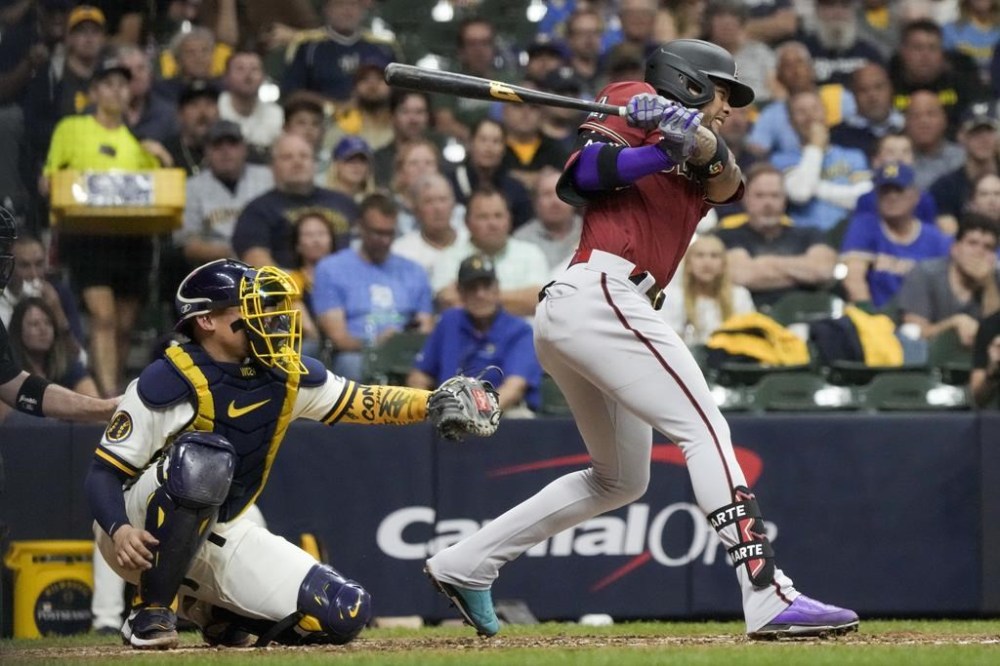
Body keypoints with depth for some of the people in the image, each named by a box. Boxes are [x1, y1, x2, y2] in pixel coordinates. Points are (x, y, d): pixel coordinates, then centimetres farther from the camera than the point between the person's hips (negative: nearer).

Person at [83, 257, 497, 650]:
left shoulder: (285, 374, -1)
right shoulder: (170, 382, -20)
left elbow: (361, 403, 6)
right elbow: (103, 473, -18)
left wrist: (431, 404, -12)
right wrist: (120, 531, -37)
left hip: (220, 537, 6)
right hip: (144, 536, -6)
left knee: (346, 613, -7)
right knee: (205, 457, -38)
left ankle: (210, 610, 15)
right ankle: (151, 610, -23)